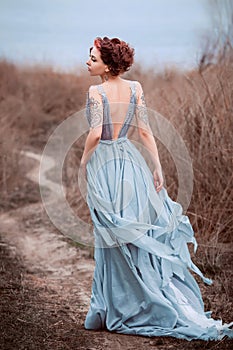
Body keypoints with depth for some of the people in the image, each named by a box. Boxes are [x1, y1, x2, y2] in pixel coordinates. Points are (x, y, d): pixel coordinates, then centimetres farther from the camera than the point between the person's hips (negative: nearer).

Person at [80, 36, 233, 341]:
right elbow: (145, 131, 1)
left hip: (103, 166, -4)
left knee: (114, 239, 4)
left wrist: (84, 160, -5)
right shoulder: (135, 88, 2)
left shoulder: (95, 92, -13)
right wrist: (158, 166, 3)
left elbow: (95, 134, -21)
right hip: (130, 162, 5)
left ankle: (110, 311, 15)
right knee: (141, 234, 13)